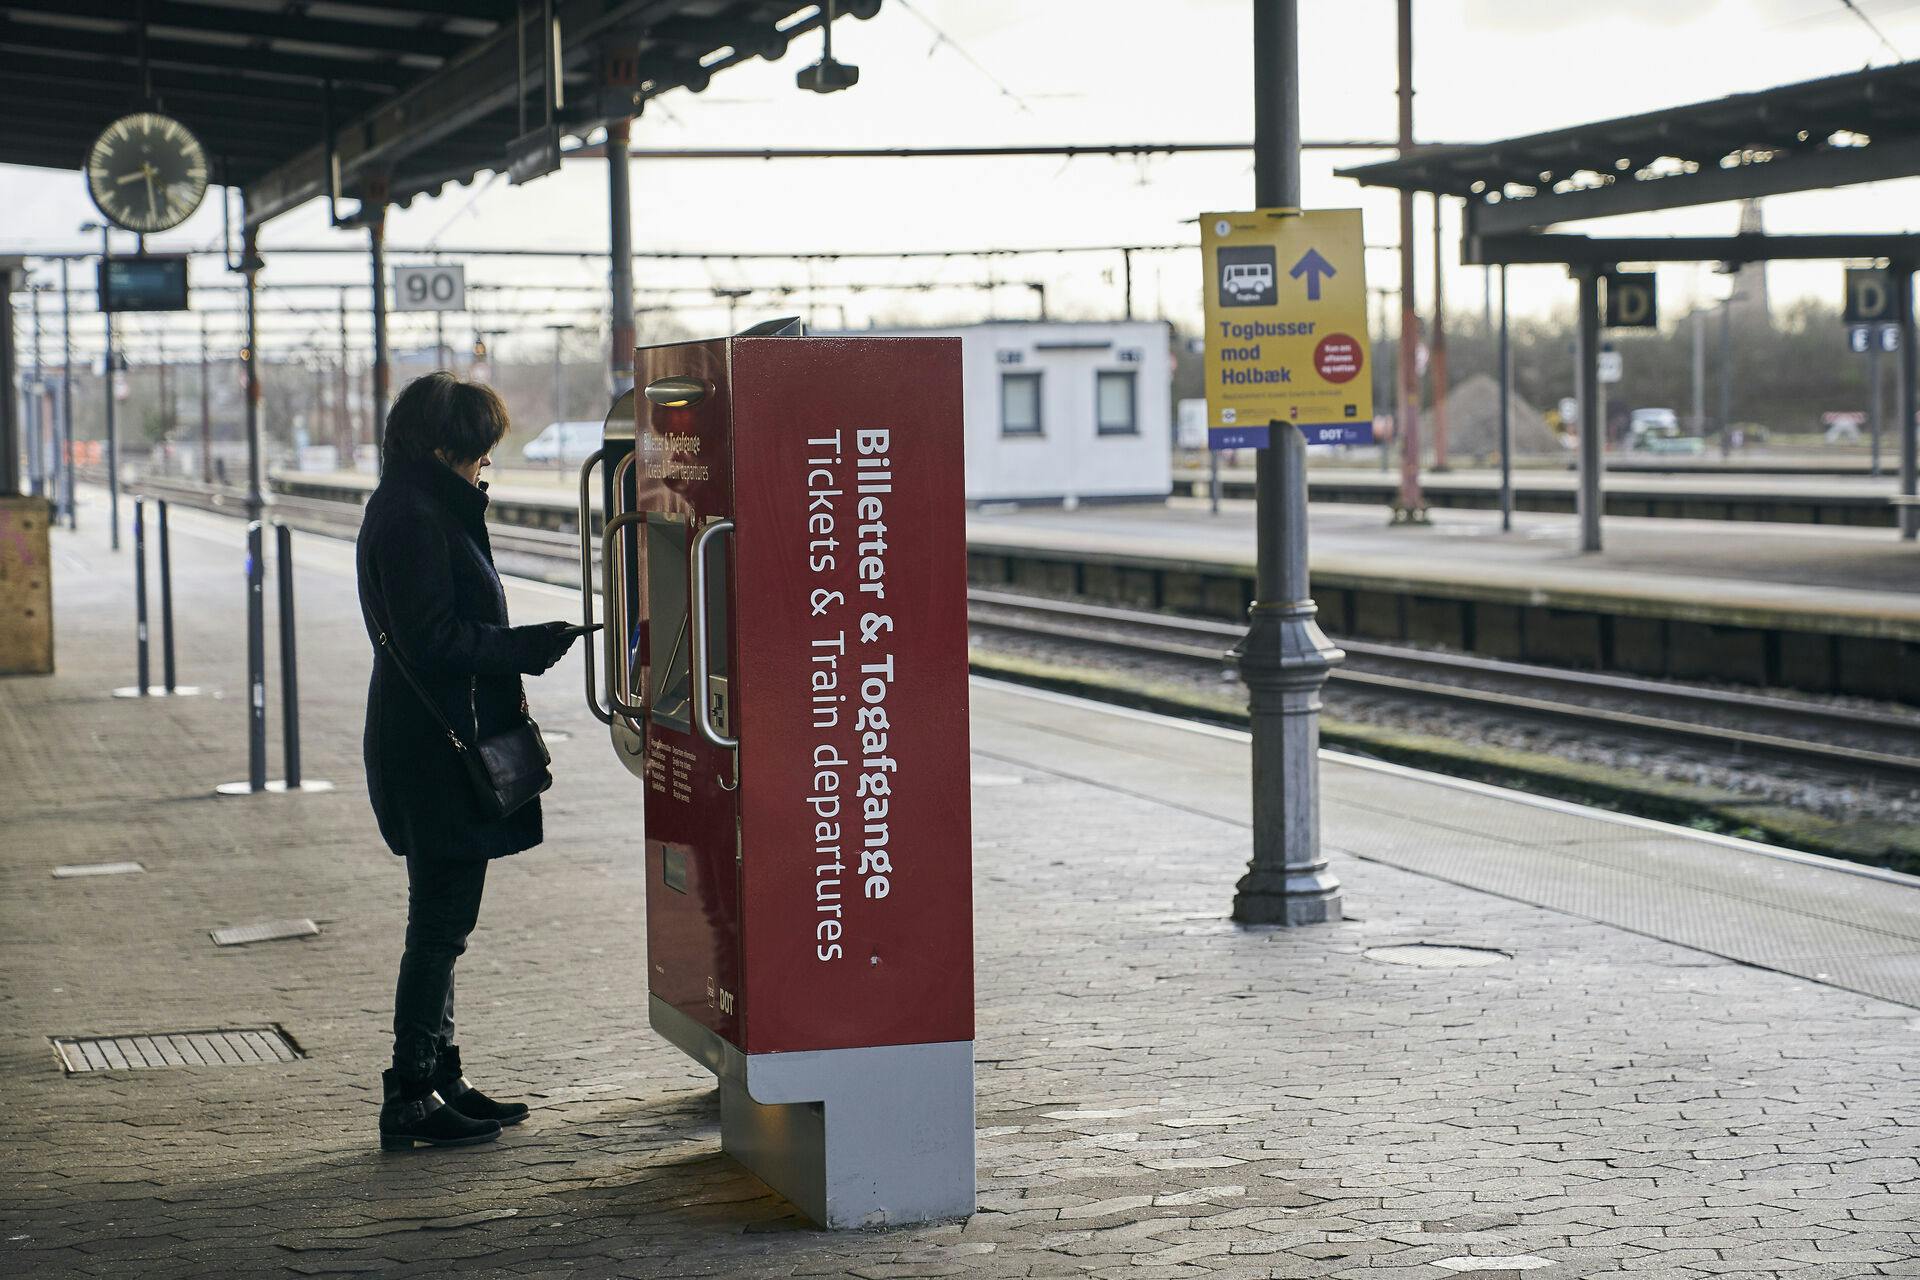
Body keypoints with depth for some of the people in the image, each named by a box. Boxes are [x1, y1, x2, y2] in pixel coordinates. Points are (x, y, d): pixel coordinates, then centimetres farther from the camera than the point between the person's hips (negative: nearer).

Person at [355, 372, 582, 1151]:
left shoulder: (432, 510, 16)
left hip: (442, 745, 11)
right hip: (437, 753, -11)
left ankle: (438, 1082, 22)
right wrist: (529, 648, -14)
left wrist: (508, 667, 10)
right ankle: (412, 1098, 0)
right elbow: (431, 640, -21)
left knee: (442, 924, 15)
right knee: (441, 923, -5)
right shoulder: (412, 519, -16)